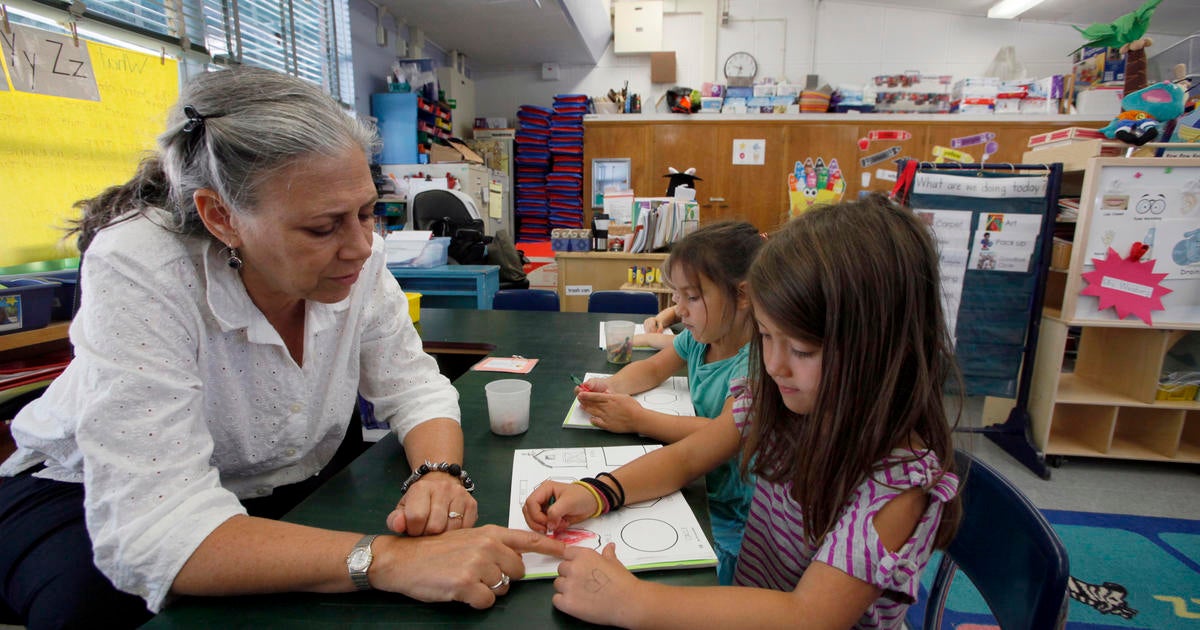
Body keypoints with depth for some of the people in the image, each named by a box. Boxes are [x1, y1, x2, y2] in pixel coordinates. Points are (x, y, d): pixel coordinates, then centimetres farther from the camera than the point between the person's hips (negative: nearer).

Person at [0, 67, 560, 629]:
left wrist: (439, 473, -32)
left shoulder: (355, 258, -17)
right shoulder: (137, 272, -31)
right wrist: (387, 561, -47)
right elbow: (152, 529, -37)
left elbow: (411, 385, -10)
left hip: (287, 488, 3)